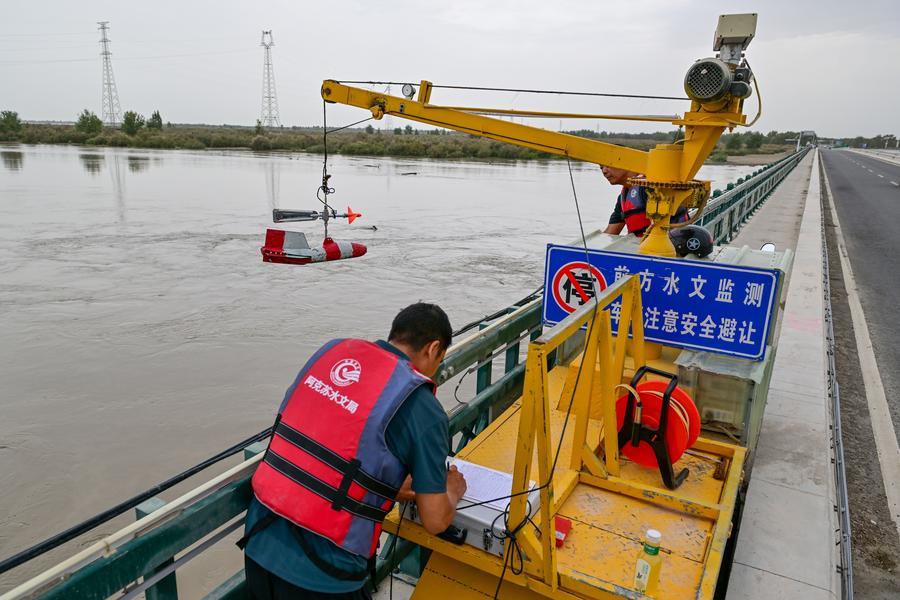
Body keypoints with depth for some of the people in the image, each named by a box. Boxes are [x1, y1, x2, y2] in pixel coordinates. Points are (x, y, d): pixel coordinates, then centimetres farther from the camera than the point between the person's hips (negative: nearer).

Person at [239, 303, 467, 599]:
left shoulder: (332, 350, 2)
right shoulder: (422, 408, -14)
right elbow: (435, 521, -8)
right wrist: (451, 493, 15)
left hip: (258, 544, 6)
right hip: (320, 575, -5)